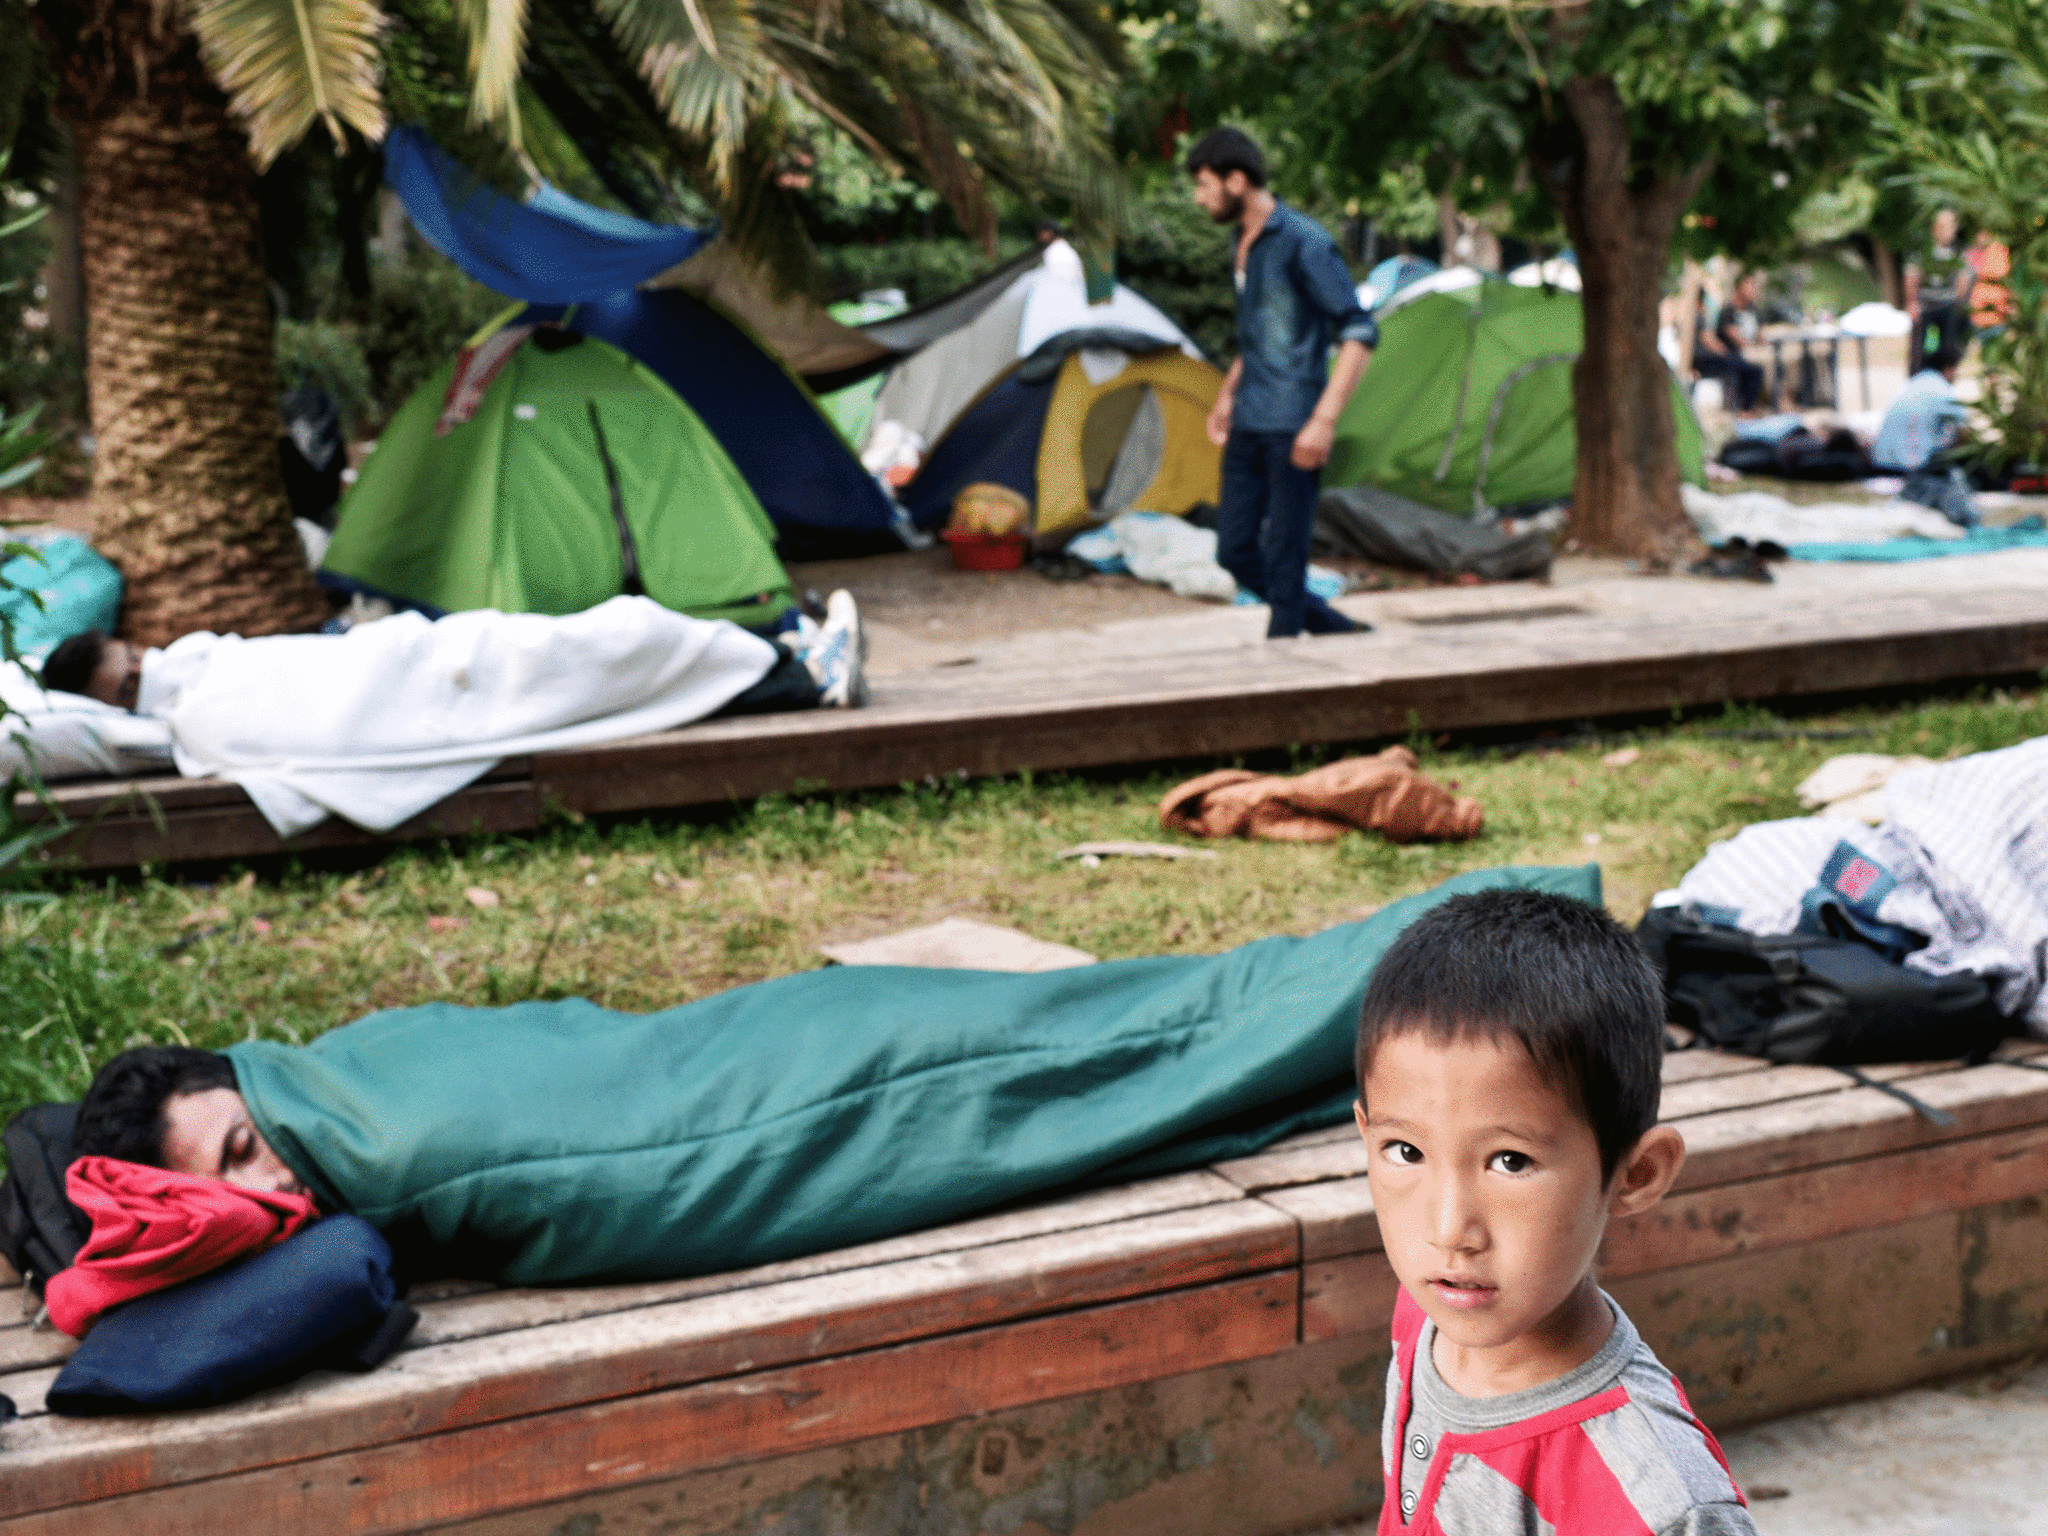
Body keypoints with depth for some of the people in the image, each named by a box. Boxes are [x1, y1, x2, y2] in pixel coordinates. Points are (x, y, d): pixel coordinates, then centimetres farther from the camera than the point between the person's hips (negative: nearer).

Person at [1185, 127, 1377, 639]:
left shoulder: (1303, 242, -13)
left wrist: (1324, 419, -23)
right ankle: (1337, 630, 22)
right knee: (1235, 553, 9)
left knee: (1284, 559, -5)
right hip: (1248, 426, 9)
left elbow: (1359, 332, -17)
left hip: (1292, 429, -9)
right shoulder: (1244, 244, 13)